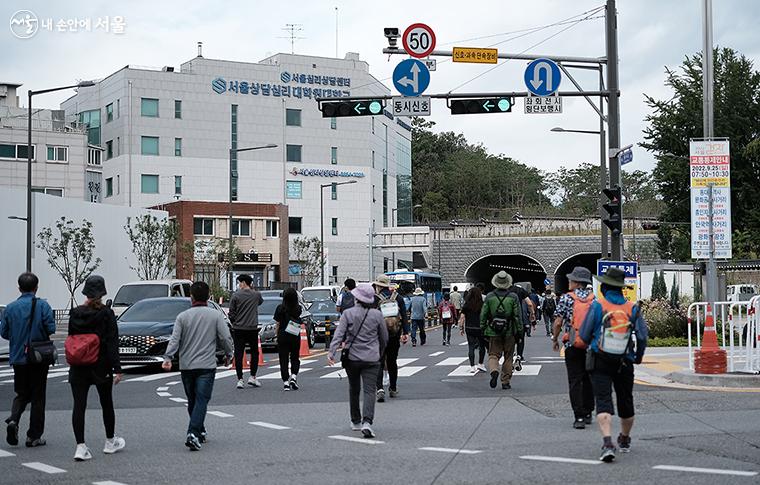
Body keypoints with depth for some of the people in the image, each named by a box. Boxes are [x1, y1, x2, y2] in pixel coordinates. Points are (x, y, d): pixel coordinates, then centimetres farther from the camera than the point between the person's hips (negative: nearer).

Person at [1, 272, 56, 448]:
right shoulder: (42, 305, -9)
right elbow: (51, 328, -15)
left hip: (18, 358, 3)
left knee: (21, 394, 16)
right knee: (37, 397, 6)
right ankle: (34, 436, 6)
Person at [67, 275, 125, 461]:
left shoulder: (75, 313, 0)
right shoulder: (106, 314, -10)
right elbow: (112, 343, -12)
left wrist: (72, 364, 15)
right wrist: (117, 369, -10)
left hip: (78, 368, 2)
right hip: (101, 367, -2)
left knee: (79, 406, 0)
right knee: (107, 404, 15)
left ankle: (80, 446, -8)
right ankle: (110, 442, 29)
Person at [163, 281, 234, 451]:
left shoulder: (183, 316, 1)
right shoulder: (216, 315, -2)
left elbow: (174, 339, -7)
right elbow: (226, 338, -3)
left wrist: (167, 357, -12)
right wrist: (228, 354, 12)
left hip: (186, 366, 2)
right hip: (207, 366, -2)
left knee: (192, 401, 16)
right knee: (201, 400, -5)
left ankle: (200, 432, 26)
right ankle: (193, 434, -21)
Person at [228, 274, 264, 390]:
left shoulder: (236, 295, -5)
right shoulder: (256, 295, 0)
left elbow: (231, 313, -3)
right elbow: (261, 301, 24)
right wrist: (252, 289, 18)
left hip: (238, 329, -1)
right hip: (252, 328, 1)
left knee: (238, 354, 2)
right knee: (254, 353, 16)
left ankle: (240, 380, -1)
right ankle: (252, 377, 11)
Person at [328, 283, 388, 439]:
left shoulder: (348, 314, -4)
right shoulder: (377, 315, 0)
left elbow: (339, 334, -13)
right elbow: (384, 338, 9)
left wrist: (331, 352, -16)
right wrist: (379, 353, 25)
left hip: (352, 357, 1)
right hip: (371, 359, -1)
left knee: (354, 390, 18)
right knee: (369, 391, -6)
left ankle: (356, 421, 29)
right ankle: (367, 422, -25)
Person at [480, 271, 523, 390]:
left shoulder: (489, 297, -1)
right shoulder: (513, 297, -4)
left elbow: (483, 314, 2)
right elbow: (518, 315, -4)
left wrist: (482, 329, 11)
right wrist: (519, 331, 3)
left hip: (493, 332, 0)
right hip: (509, 332, 0)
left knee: (493, 355, 8)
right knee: (508, 358, 11)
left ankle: (494, 371, -22)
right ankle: (506, 382, 13)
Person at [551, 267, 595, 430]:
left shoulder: (566, 298, -6)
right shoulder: (595, 299, 3)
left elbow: (558, 322, -7)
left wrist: (555, 339, 7)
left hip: (572, 345, -3)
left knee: (575, 381, -2)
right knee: (589, 380, 16)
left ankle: (579, 417, -9)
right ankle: (588, 413, 23)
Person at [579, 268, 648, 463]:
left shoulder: (597, 306, -7)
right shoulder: (633, 308, 0)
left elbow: (584, 334, -5)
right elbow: (642, 336, -2)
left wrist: (591, 344, 18)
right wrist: (638, 356, 15)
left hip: (600, 361, -3)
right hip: (624, 364, 3)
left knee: (603, 401, -7)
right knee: (625, 402, 18)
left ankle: (608, 444, -25)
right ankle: (625, 441, 37)